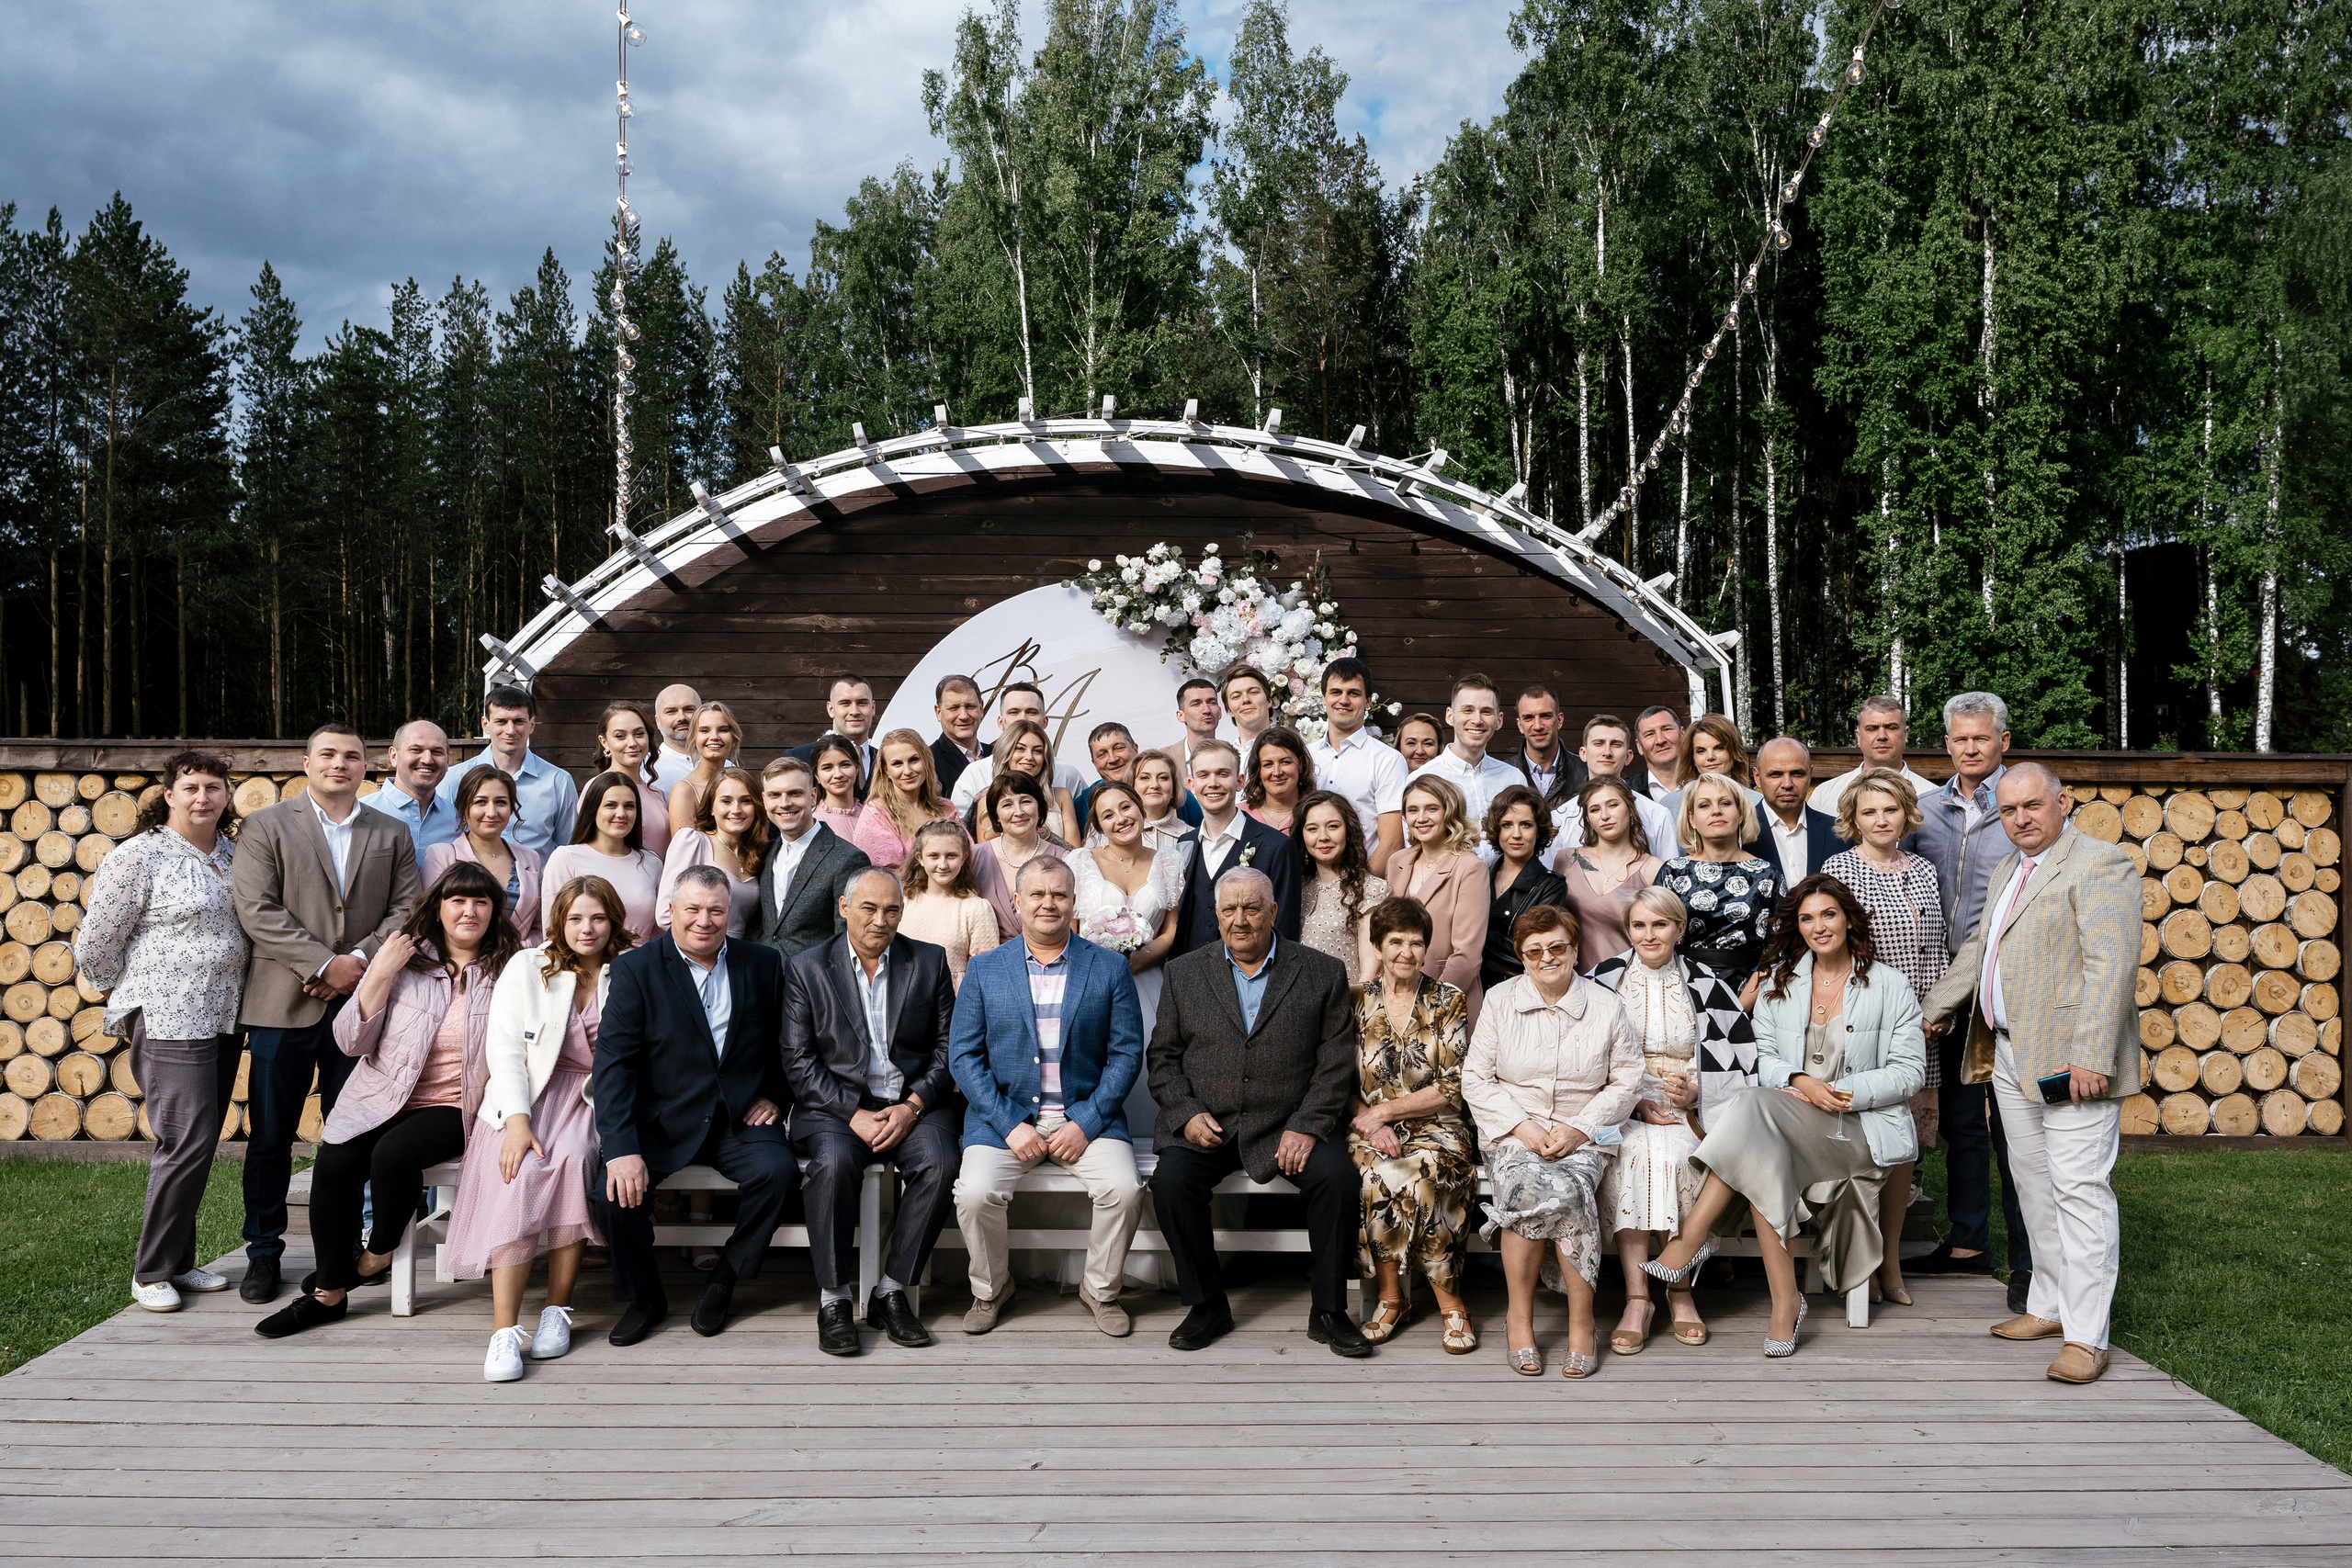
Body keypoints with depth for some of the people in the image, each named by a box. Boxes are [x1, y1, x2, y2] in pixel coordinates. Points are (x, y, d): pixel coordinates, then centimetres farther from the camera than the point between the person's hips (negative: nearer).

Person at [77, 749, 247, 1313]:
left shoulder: (232, 853, 10)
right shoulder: (137, 857, -10)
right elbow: (95, 948, -6)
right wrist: (140, 997, 6)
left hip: (222, 1020, 7)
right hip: (168, 1023, -7)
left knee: (200, 1144, 11)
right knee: (187, 1143, -10)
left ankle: (179, 1262, 22)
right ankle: (150, 1273, 4)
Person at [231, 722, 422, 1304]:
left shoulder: (392, 835, 12)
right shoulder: (265, 827, 3)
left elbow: (406, 909, 5)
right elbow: (257, 909, -7)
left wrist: (358, 960, -10)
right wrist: (323, 964, -14)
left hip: (360, 1001, 2)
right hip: (284, 1002, -2)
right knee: (271, 1135, 5)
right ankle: (263, 1252, 17)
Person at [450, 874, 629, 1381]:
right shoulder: (527, 968, 8)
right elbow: (505, 1049, 0)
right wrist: (517, 1120, -16)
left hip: (599, 1096, 0)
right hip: (534, 1092, 0)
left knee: (573, 1159, -32)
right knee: (521, 1173, -29)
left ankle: (557, 1310, -21)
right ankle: (504, 1330, -31)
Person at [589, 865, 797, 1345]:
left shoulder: (763, 964, 6)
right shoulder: (636, 969, -2)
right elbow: (614, 1063, -10)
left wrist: (775, 1096, 0)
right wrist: (622, 1149, -21)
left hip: (740, 1120, 1)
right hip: (660, 1121, -1)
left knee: (777, 1171, -27)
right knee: (611, 1191, -24)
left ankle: (725, 1278, -1)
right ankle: (643, 1296, 4)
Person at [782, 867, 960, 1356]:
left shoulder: (929, 962, 9)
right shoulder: (806, 969, 5)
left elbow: (947, 1047, 5)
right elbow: (799, 1061, -1)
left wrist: (911, 1106, -10)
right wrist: (854, 1113, -13)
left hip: (913, 1101, 1)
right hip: (836, 1104, -1)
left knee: (938, 1164, -28)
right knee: (833, 1163, -33)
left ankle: (891, 1292, -13)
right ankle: (834, 1298, -17)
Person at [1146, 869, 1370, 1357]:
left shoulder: (1323, 974, 4)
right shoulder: (1184, 973, 9)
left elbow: (1337, 1063, 0)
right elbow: (1163, 1056, 9)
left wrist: (1306, 1126, -12)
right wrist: (1187, 1113, -7)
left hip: (1288, 1127, -1)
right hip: (1205, 1126, 1)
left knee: (1338, 1177, -26)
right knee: (1170, 1180, -26)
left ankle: (1328, 1311, -7)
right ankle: (1207, 1305, -6)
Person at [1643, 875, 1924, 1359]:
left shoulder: (1889, 987, 6)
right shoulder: (1781, 982, 15)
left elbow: (1909, 1070, 3)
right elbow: (1766, 1061, 12)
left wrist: (1847, 1092, -12)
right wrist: (1800, 1082, -11)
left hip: (1864, 1128, -4)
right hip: (1792, 1118, 4)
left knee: (1757, 1107, -32)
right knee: (1761, 1161, -34)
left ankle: (1691, 1238, -31)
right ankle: (1785, 1302, -29)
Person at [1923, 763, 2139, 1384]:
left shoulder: (2099, 865, -11)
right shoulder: (2009, 869, 18)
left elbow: (2111, 965, -19)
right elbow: (1979, 946, 28)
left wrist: (2090, 1056, -24)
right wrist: (1931, 1011, 29)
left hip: (2070, 1060, -9)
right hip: (2011, 1055, 9)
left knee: (2080, 1189, -7)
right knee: (2034, 1186, 14)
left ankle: (2086, 1337, -4)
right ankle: (2050, 1305, 25)